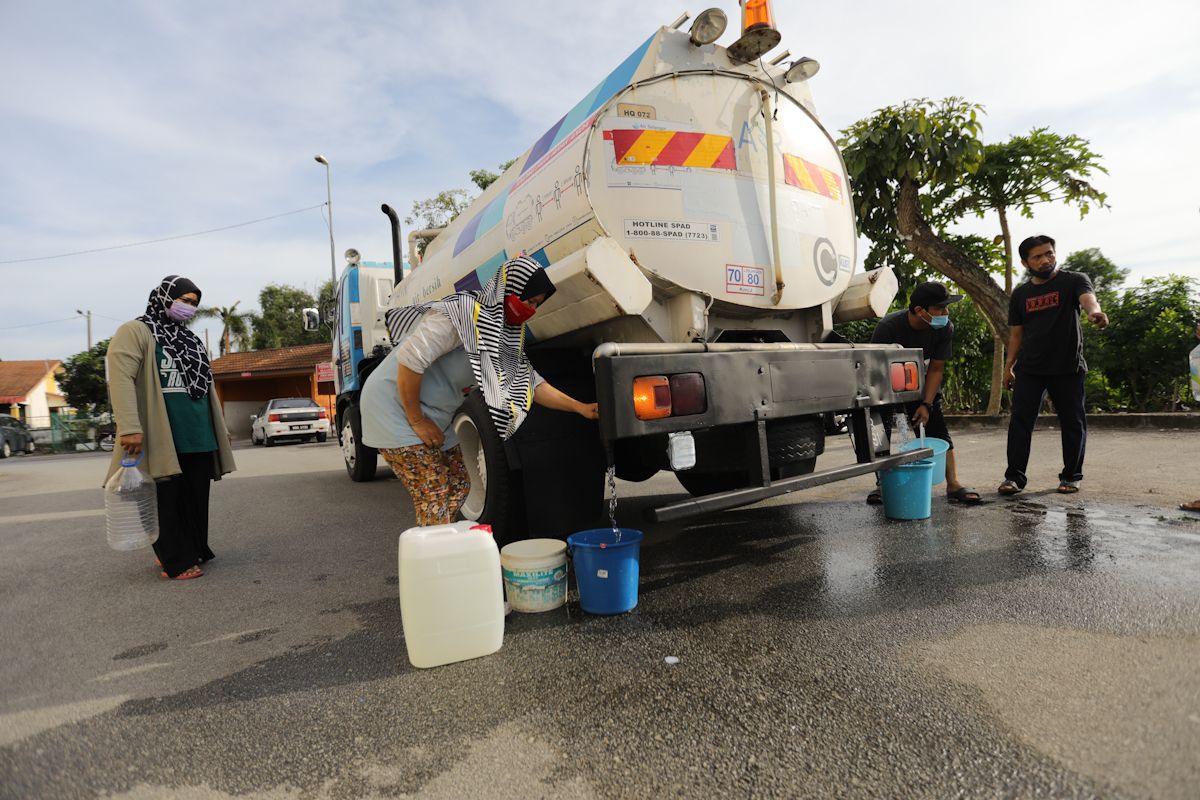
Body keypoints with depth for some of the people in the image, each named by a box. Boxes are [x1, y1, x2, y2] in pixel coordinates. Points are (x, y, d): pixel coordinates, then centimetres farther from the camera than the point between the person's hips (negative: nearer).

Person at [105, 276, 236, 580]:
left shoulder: (189, 339, 22)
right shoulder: (136, 332, -2)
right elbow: (121, 378, -14)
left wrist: (221, 428, 23)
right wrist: (129, 427, -24)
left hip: (199, 437, 7)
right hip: (161, 437, -7)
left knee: (196, 498, 11)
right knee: (167, 500, 2)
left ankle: (195, 550, 22)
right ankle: (176, 561, 10)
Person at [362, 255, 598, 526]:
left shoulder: (506, 335, 3)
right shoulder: (461, 312, -25)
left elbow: (532, 383, 6)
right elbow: (410, 359, -29)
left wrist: (580, 407, -1)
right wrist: (416, 421, -20)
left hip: (432, 416, 9)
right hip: (396, 408, -9)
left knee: (458, 486, 11)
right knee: (434, 494, -10)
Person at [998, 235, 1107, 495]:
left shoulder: (1073, 281, -2)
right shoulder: (1020, 294, 8)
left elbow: (1087, 297, -25)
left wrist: (1094, 311, -48)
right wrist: (1008, 366, 6)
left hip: (1068, 367, -2)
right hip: (1029, 369, 2)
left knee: (1073, 422, 6)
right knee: (1020, 420, -4)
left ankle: (1071, 476, 20)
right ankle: (1014, 476, 1)